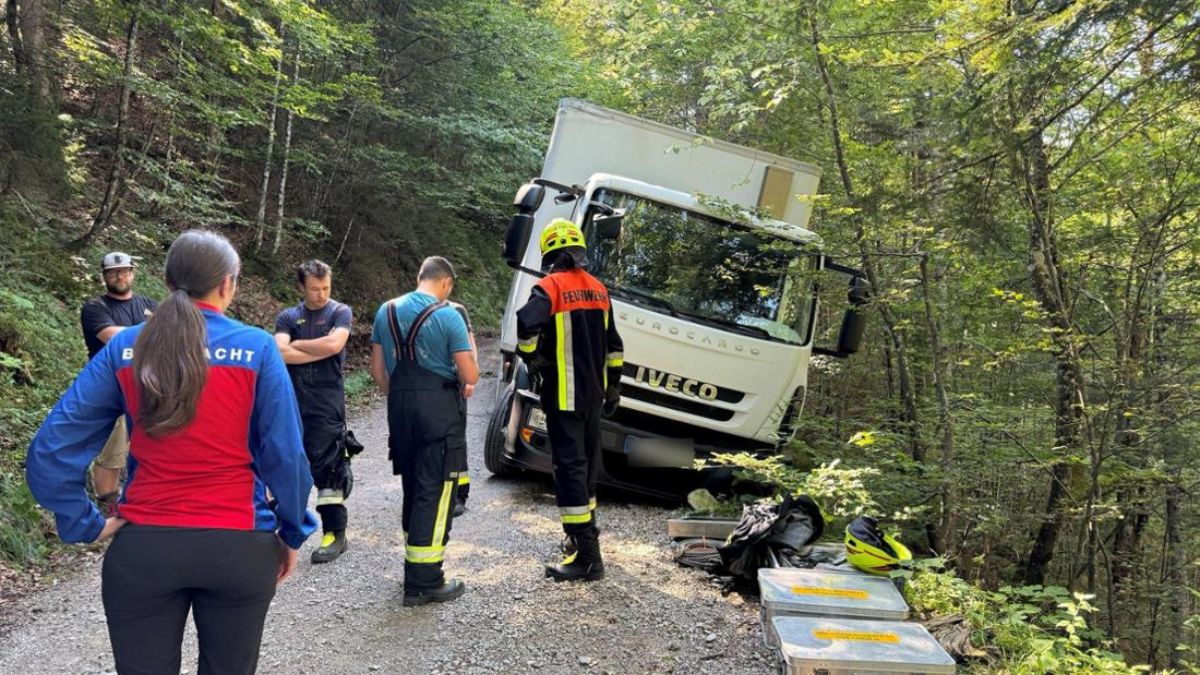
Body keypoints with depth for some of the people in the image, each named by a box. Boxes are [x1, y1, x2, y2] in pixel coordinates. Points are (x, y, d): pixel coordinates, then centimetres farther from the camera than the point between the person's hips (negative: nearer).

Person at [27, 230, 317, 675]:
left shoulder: (124, 348, -1)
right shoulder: (257, 348, -9)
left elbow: (50, 450, -3)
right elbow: (285, 455, -7)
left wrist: (86, 525, 4)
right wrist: (293, 534, 4)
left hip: (142, 550, 2)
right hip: (238, 547, -1)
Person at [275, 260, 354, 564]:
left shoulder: (340, 312, 2)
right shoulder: (287, 317, 8)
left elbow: (334, 344, -16)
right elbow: (280, 353, -7)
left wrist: (295, 345, -4)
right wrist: (320, 351, -10)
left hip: (326, 404, -3)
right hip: (291, 401, 4)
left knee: (327, 467, -3)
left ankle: (335, 534, 6)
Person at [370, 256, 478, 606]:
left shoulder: (386, 311, 8)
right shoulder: (448, 316, -9)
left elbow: (378, 370, 11)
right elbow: (470, 376, -9)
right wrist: (469, 351, 10)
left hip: (400, 409, 6)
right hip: (439, 411, -6)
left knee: (412, 486, 19)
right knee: (435, 493, -1)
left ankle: (415, 562, 33)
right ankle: (423, 582, 1)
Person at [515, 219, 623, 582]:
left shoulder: (551, 287, -11)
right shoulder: (598, 289, 10)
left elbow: (527, 323, -30)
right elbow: (613, 344, 16)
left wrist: (531, 358, -11)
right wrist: (613, 385, 24)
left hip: (564, 395, -7)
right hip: (594, 393, 7)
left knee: (569, 467, -7)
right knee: (587, 462, 20)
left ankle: (587, 556, -9)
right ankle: (584, 532, 35)